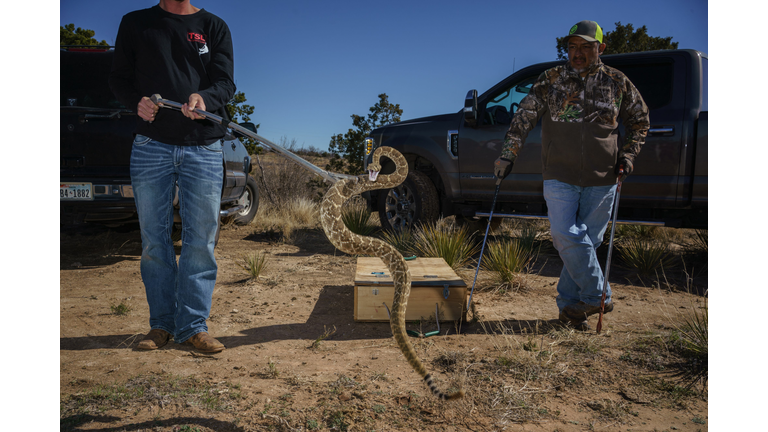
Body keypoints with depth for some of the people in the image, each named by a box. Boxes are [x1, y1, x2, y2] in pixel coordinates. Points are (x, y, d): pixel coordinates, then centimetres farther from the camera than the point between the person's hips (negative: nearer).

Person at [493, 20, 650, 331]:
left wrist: (628, 154, 6)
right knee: (566, 237, -11)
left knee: (588, 241, 4)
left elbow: (640, 120, 18)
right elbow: (523, 118, 3)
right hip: (559, 177, 0)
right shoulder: (550, 80, 4)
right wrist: (507, 156, -4)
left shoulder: (617, 83, 6)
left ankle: (569, 304, 17)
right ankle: (599, 296, 7)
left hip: (602, 180, 1)